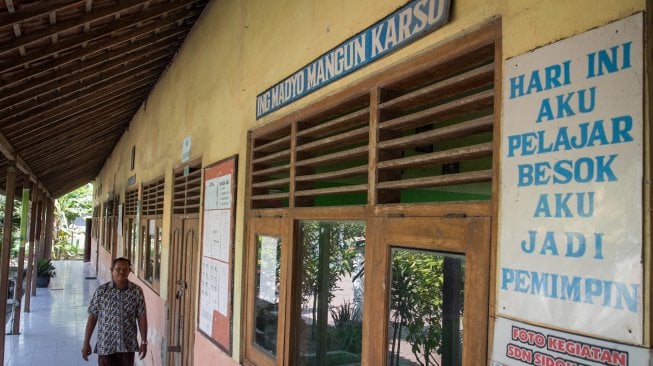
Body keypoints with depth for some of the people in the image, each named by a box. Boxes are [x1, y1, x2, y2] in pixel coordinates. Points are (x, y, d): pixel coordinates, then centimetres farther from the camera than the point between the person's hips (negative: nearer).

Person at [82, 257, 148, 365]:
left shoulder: (137, 291, -3)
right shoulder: (101, 291, -5)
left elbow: (142, 317, 0)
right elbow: (92, 317, -1)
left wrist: (144, 341, -2)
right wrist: (86, 342, -2)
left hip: (128, 346, 1)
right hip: (106, 346, -1)